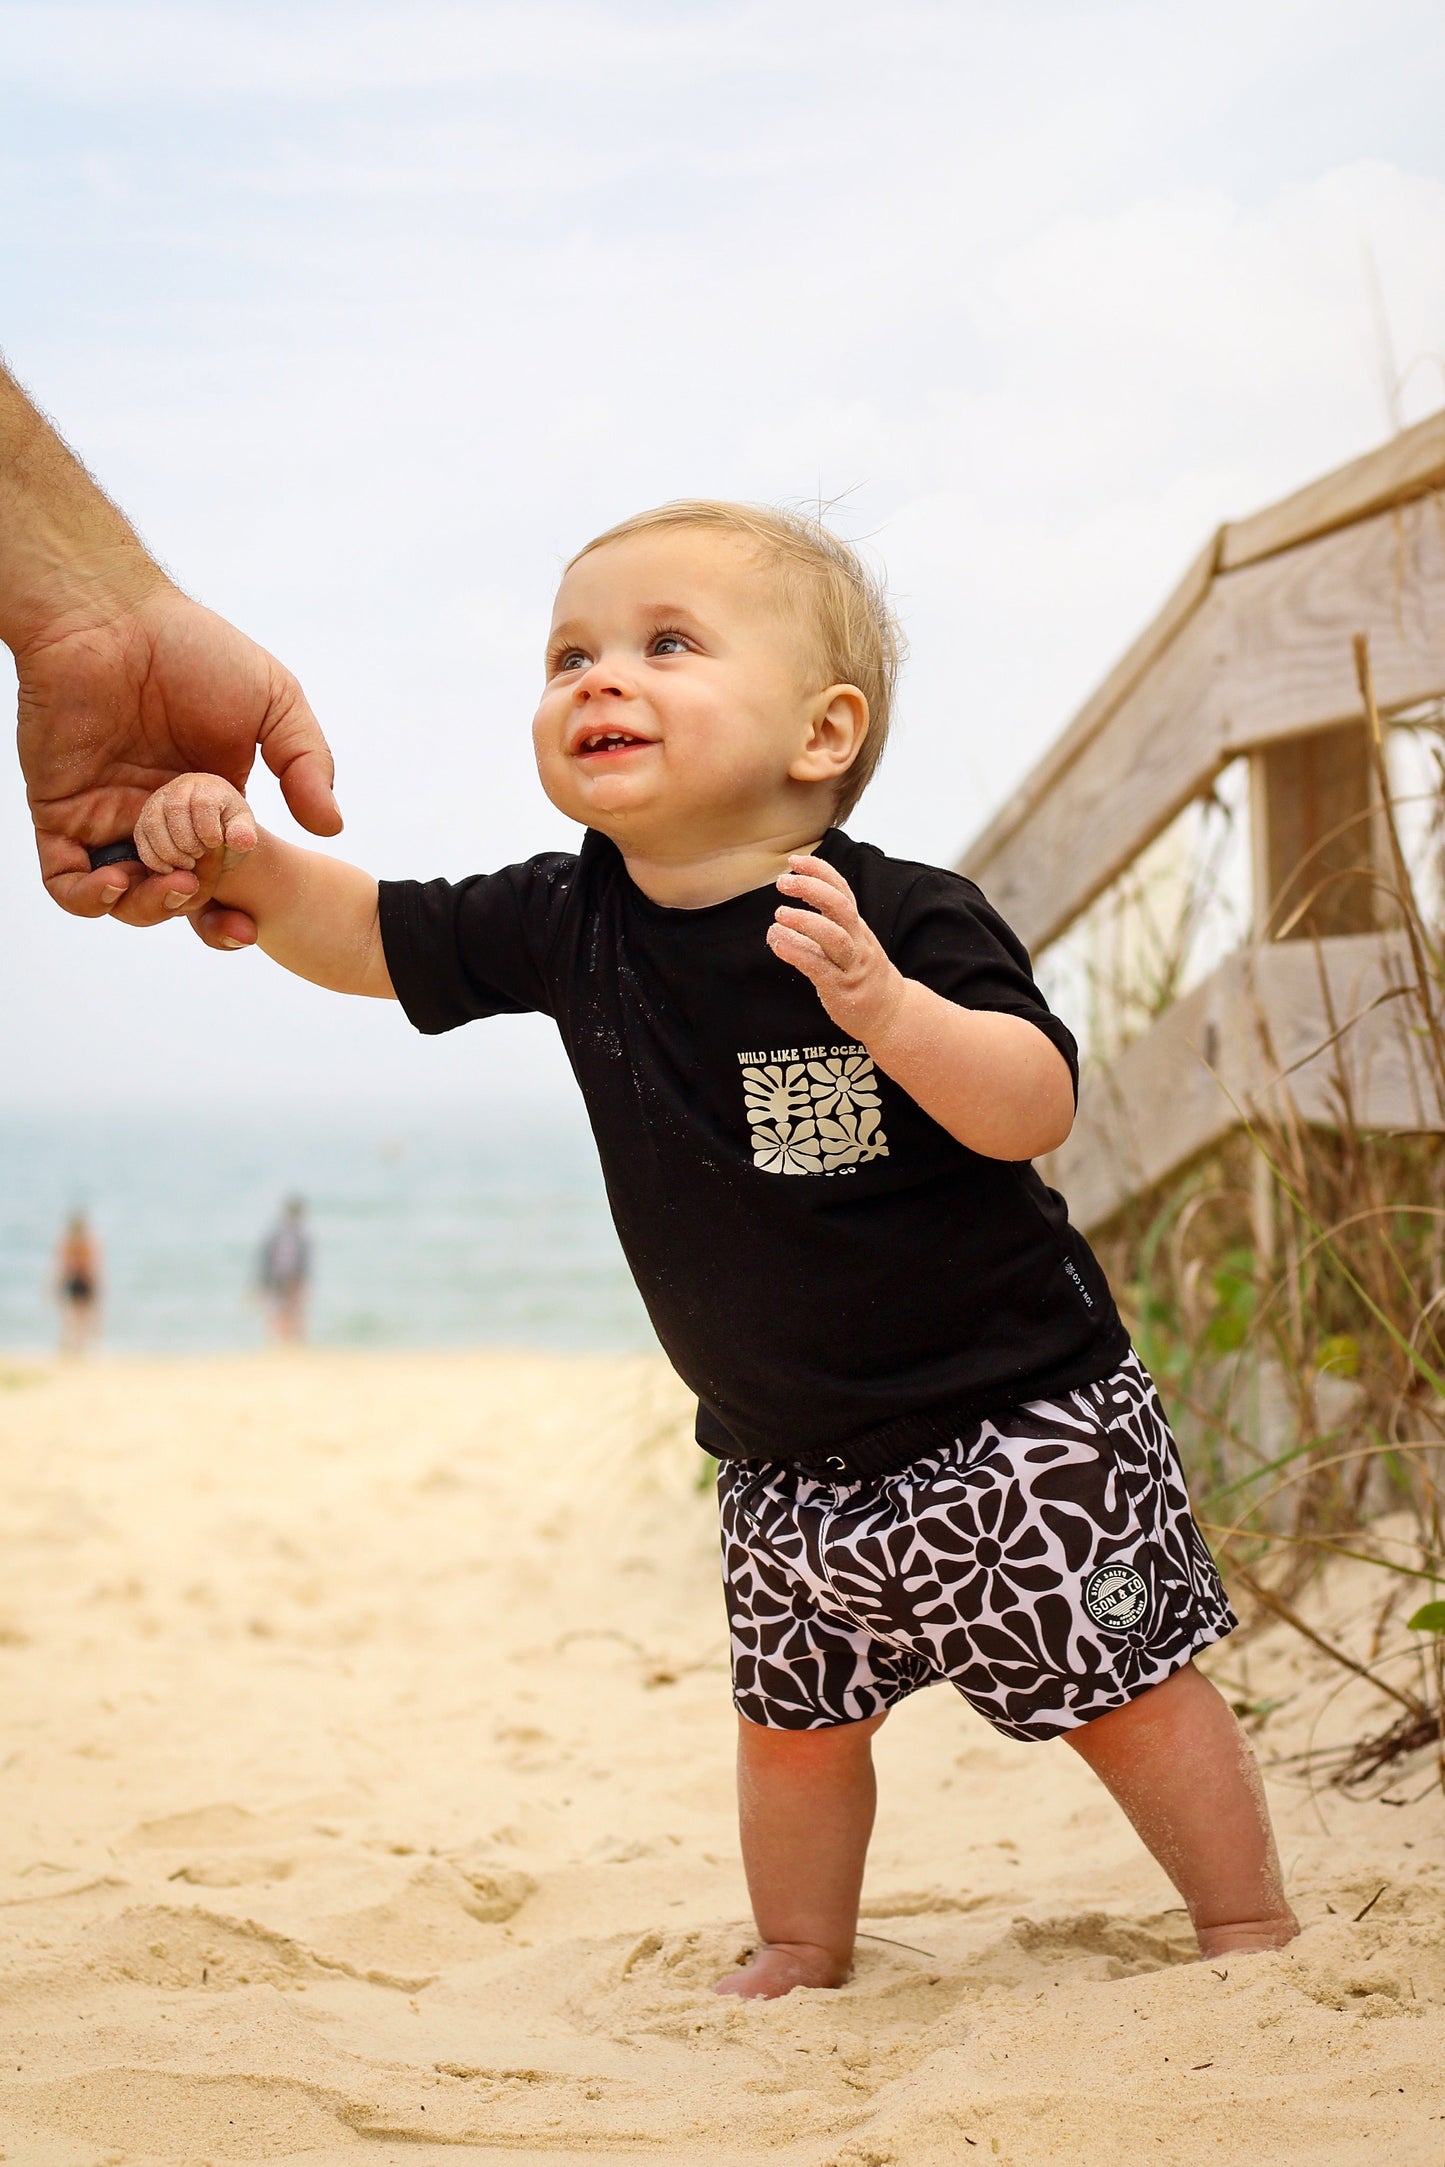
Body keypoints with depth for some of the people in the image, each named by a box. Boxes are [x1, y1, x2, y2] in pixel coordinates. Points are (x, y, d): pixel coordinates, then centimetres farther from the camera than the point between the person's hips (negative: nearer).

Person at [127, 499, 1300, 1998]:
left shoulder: (904, 920, -22)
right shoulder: (568, 924, -4)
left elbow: (1036, 1111, -28)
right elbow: (369, 938, 3)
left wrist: (887, 1007, -45)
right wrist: (244, 859, -16)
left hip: (1008, 1411, -5)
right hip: (784, 1457, 6)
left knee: (1122, 1685, 3)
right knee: (795, 1713, 17)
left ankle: (1253, 1934, 21)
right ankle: (801, 1959, 38)